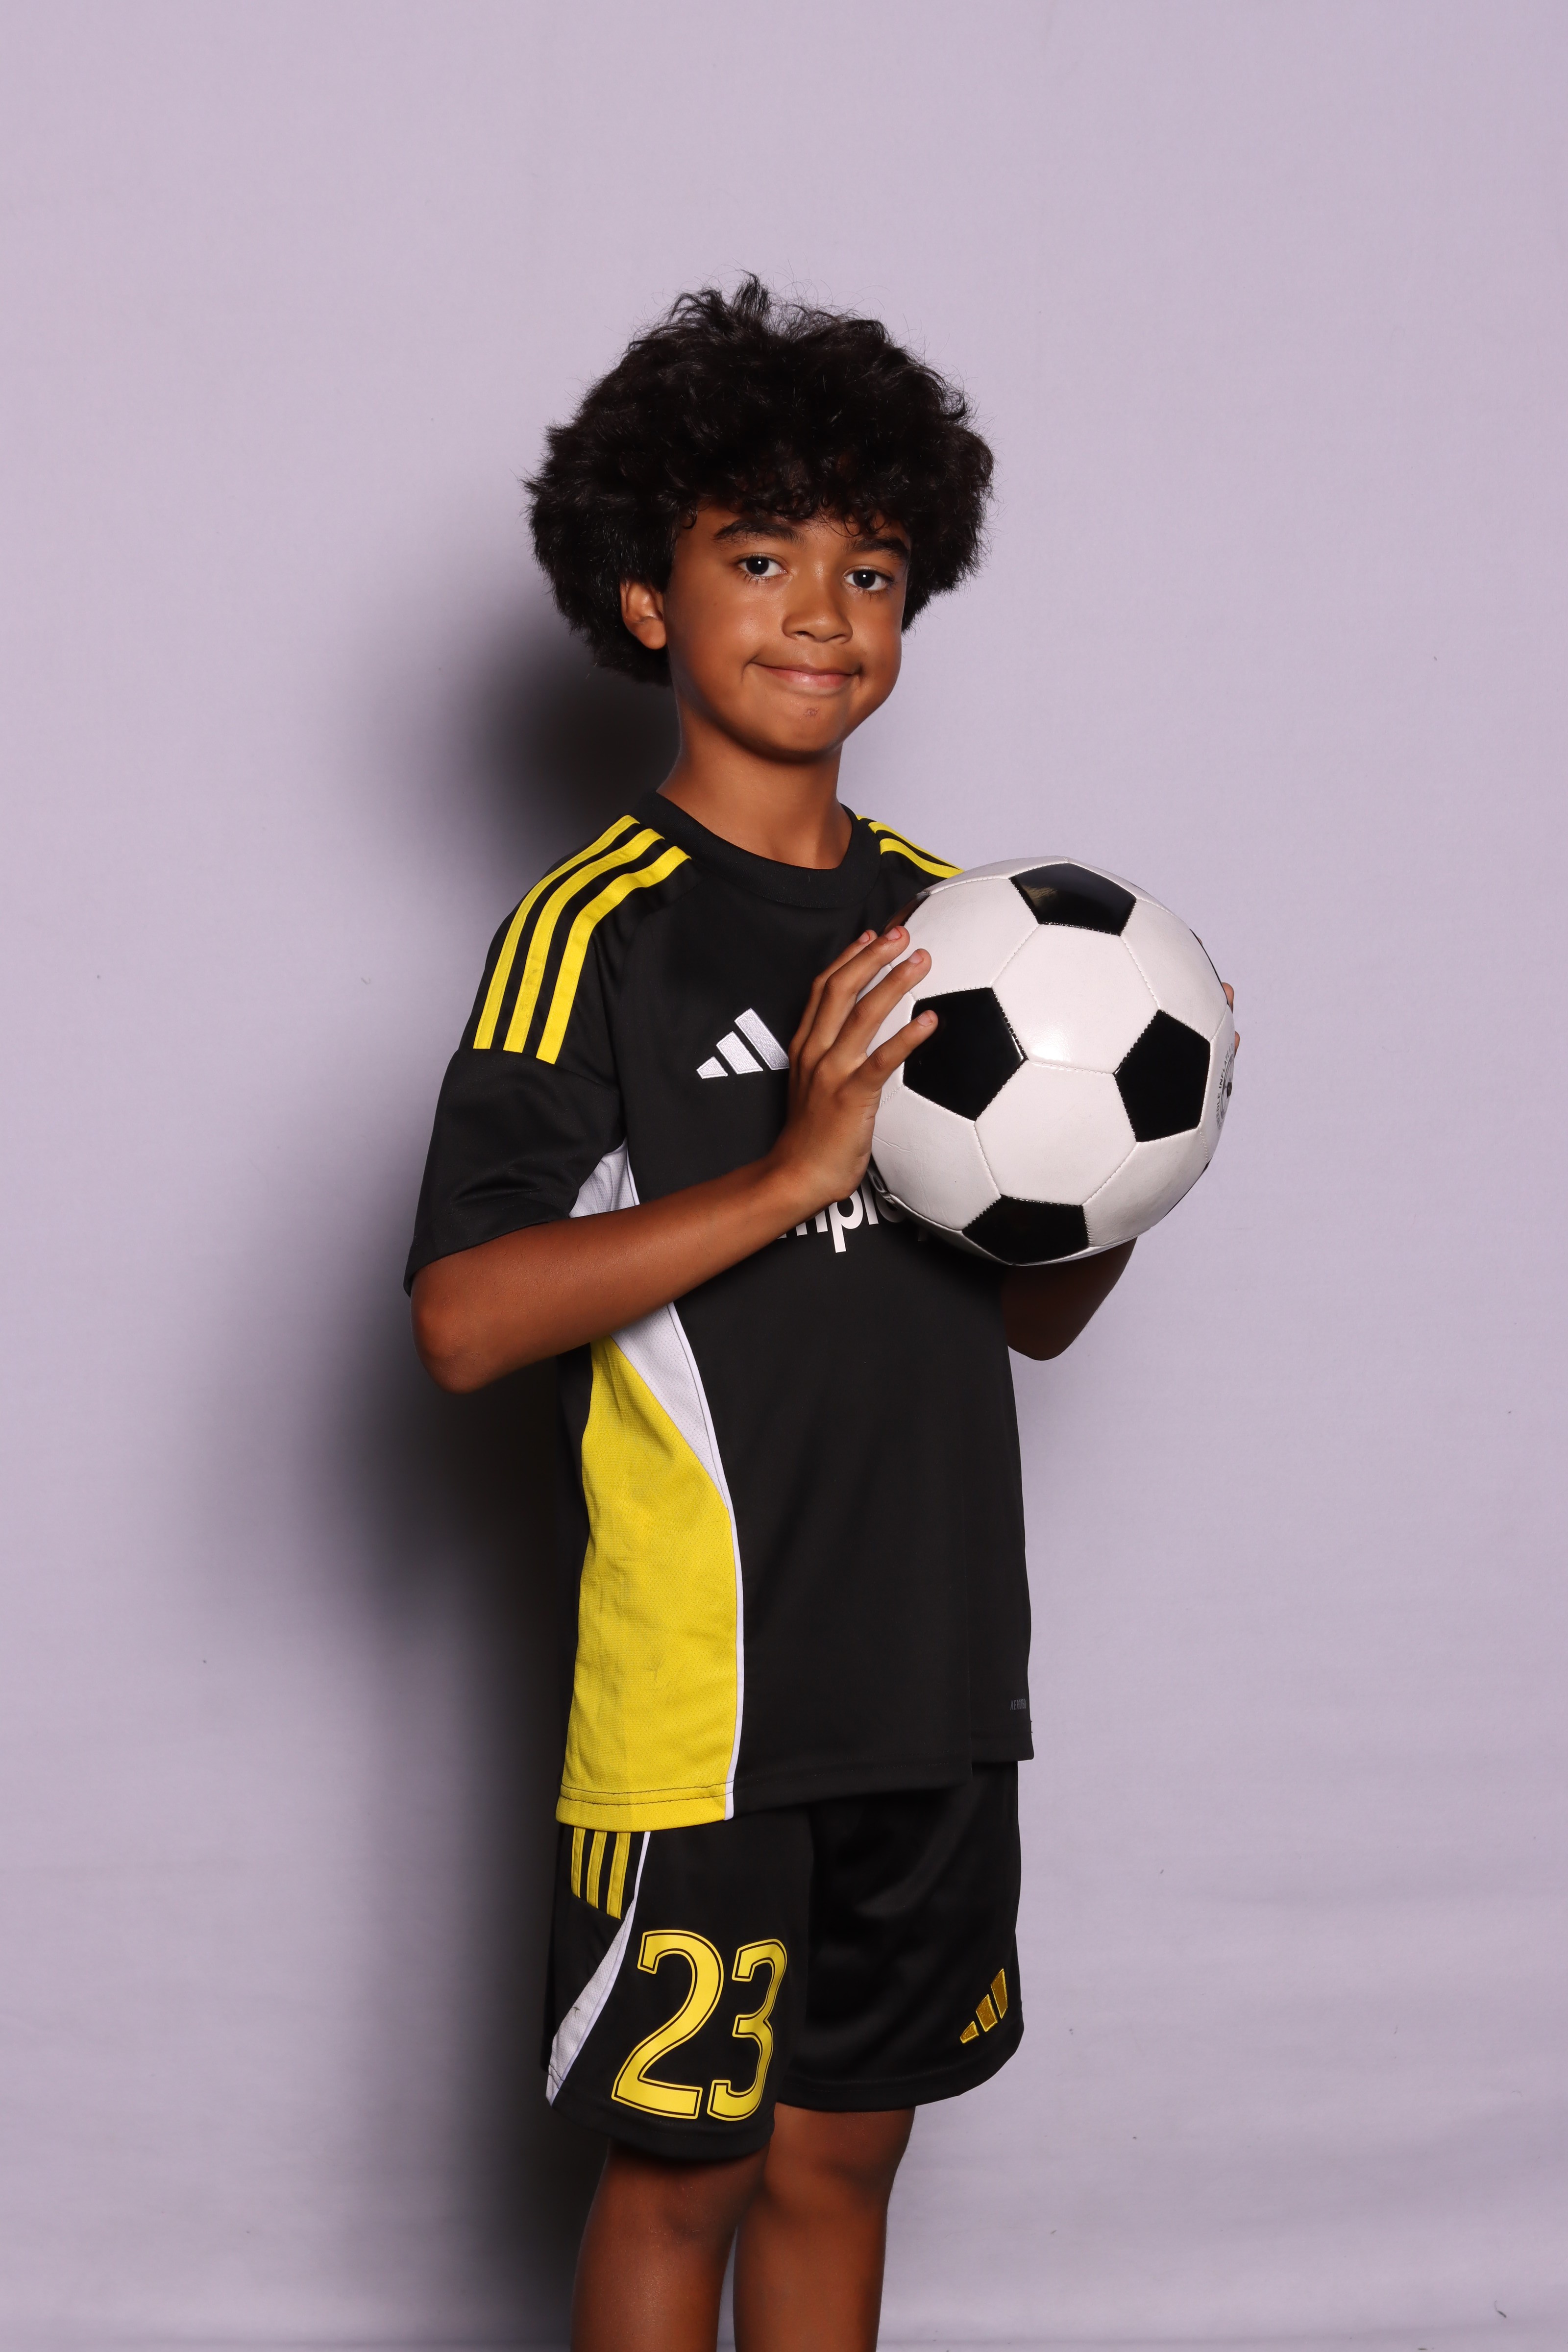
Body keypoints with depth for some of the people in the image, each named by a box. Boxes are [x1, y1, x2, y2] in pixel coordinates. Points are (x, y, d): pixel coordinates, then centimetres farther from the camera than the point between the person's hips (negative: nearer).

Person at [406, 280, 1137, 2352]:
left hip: (935, 1682, 6)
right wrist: (795, 1169, -25)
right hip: (699, 1694, -6)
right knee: (683, 2169, 6)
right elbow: (464, 1320, -19)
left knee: (844, 2151, 16)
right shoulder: (598, 928, -10)